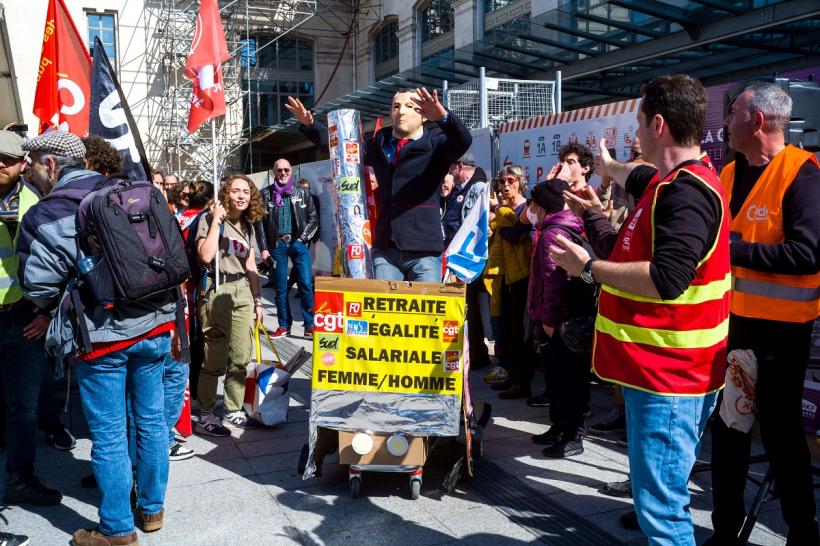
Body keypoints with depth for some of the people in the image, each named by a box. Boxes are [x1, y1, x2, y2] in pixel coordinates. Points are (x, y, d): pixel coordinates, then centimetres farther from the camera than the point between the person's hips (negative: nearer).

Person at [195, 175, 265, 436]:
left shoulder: (248, 225, 14)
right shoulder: (209, 219, -5)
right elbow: (205, 255, -21)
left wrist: (257, 301, 16)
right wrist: (217, 220, -16)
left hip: (243, 291, 7)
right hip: (216, 291, -6)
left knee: (241, 358, 9)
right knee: (215, 360, -5)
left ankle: (234, 411, 22)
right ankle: (206, 416, 7)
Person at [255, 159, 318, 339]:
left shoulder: (303, 192, 5)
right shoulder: (266, 194, 4)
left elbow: (313, 218, 5)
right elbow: (260, 222, 3)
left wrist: (302, 238, -6)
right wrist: (264, 248, -2)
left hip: (298, 243, 0)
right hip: (276, 245, 1)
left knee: (306, 284, -7)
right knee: (281, 287, 6)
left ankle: (310, 325, -1)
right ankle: (284, 325, 16)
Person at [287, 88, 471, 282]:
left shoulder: (435, 143, 0)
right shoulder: (379, 144, 15)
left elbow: (463, 141, -20)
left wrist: (443, 117, -40)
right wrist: (310, 125, 12)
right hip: (385, 248, 4)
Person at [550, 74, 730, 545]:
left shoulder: (687, 192, -20)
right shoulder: (676, 182, 14)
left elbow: (665, 278, -30)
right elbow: (641, 184, 38)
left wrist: (589, 267, -19)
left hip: (668, 375, -11)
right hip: (662, 368, 11)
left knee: (661, 506, -6)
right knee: (661, 494, 22)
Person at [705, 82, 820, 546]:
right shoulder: (729, 174, 9)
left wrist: (734, 248, -23)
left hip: (779, 328, -7)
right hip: (731, 318, 7)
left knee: (780, 431, 5)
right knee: (727, 425, 14)